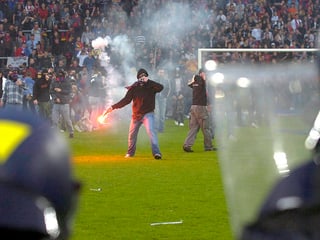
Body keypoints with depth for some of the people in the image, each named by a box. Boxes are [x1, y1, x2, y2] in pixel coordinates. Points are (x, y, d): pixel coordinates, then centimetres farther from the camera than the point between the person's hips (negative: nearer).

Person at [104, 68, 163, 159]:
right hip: (136, 114, 4)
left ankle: (156, 152, -30)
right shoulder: (134, 88, 0)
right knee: (132, 134, 15)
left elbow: (160, 87, -25)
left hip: (148, 114, -4)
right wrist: (113, 107, -6)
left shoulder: (151, 86, -5)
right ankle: (130, 152, 37)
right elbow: (126, 100, 1)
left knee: (151, 131, -23)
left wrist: (148, 81, -28)